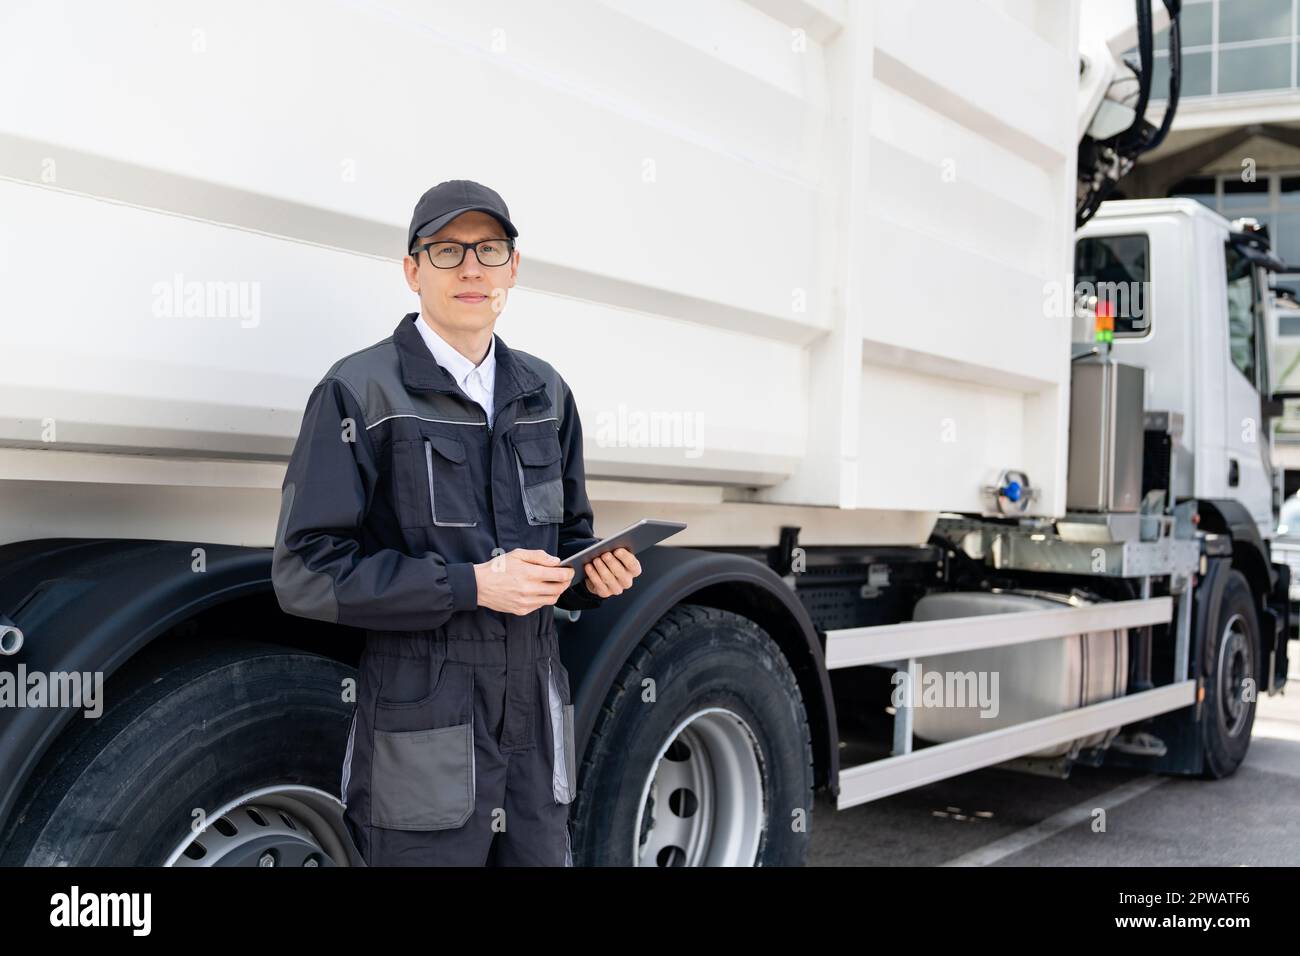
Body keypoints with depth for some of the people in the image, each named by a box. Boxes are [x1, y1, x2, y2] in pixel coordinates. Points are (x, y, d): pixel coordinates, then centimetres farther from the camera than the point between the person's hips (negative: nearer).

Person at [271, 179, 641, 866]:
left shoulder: (543, 393, 13)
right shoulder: (358, 392, -6)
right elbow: (305, 573, -13)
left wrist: (596, 573, -2)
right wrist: (471, 584, -19)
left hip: (536, 733, 6)